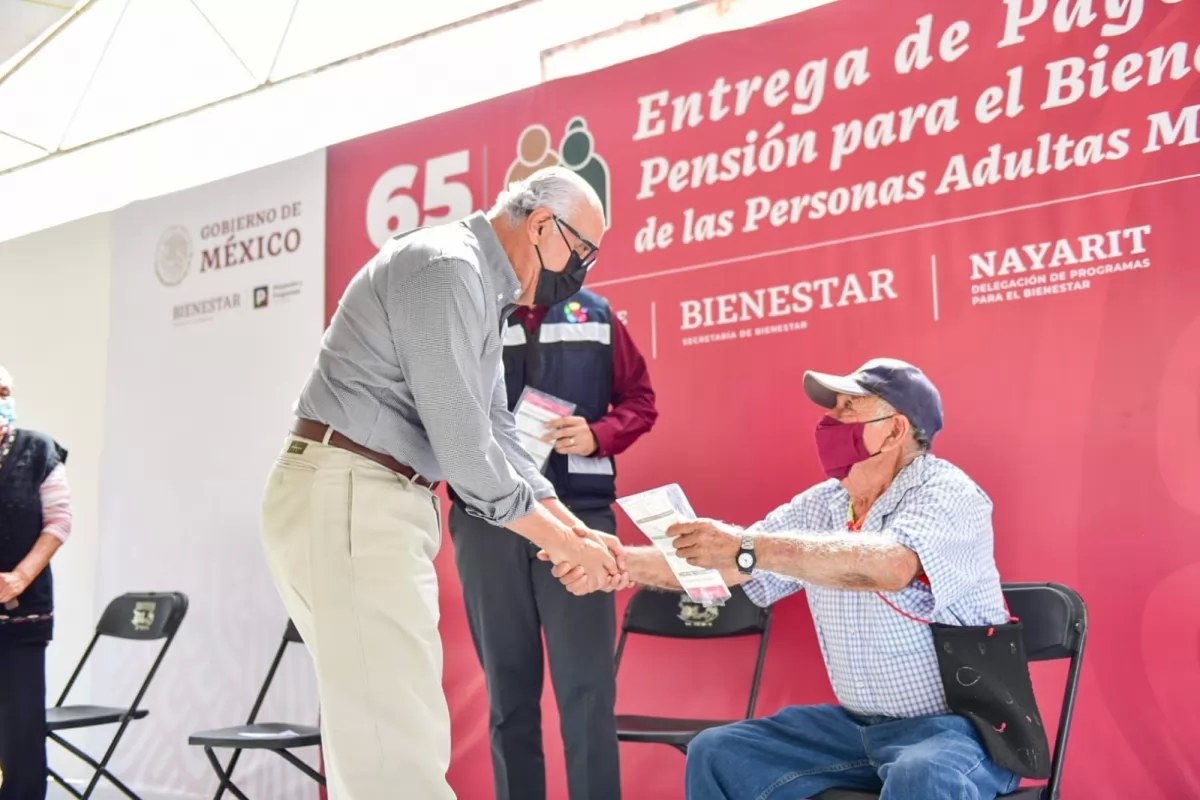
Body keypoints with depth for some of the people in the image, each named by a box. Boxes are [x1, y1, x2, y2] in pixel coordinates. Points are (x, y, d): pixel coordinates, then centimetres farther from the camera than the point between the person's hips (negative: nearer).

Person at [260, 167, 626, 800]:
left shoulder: (483, 292, 19)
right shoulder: (447, 266, -13)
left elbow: (493, 434, 19)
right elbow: (462, 445, -18)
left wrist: (576, 531, 10)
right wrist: (563, 542, -7)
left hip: (380, 506, 11)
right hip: (345, 501, -11)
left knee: (376, 743, 13)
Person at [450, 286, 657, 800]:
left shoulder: (595, 314, 10)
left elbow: (640, 398, 12)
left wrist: (599, 435, -7)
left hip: (579, 515, 1)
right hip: (487, 519, 0)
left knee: (587, 687, -2)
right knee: (507, 688, 8)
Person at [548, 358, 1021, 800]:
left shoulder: (947, 494, -16)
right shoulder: (818, 506, 6)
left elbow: (889, 566, -37)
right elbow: (714, 564, 7)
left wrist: (749, 547, -41)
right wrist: (623, 563, -7)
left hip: (959, 724, -7)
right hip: (857, 724, 7)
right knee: (716, 753, 2)